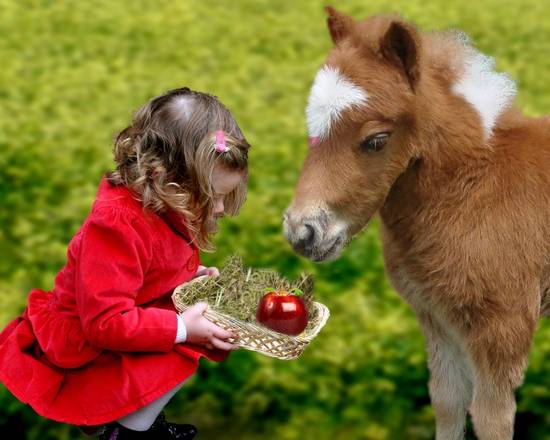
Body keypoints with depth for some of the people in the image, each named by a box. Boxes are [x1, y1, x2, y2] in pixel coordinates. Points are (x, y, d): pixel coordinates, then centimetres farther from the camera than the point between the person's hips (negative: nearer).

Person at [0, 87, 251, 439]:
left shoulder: (161, 205, -2)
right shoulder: (116, 226, -33)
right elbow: (105, 322, -34)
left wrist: (192, 274, 2)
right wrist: (180, 329, -32)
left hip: (129, 325, 10)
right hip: (85, 349, -10)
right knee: (179, 354, -26)